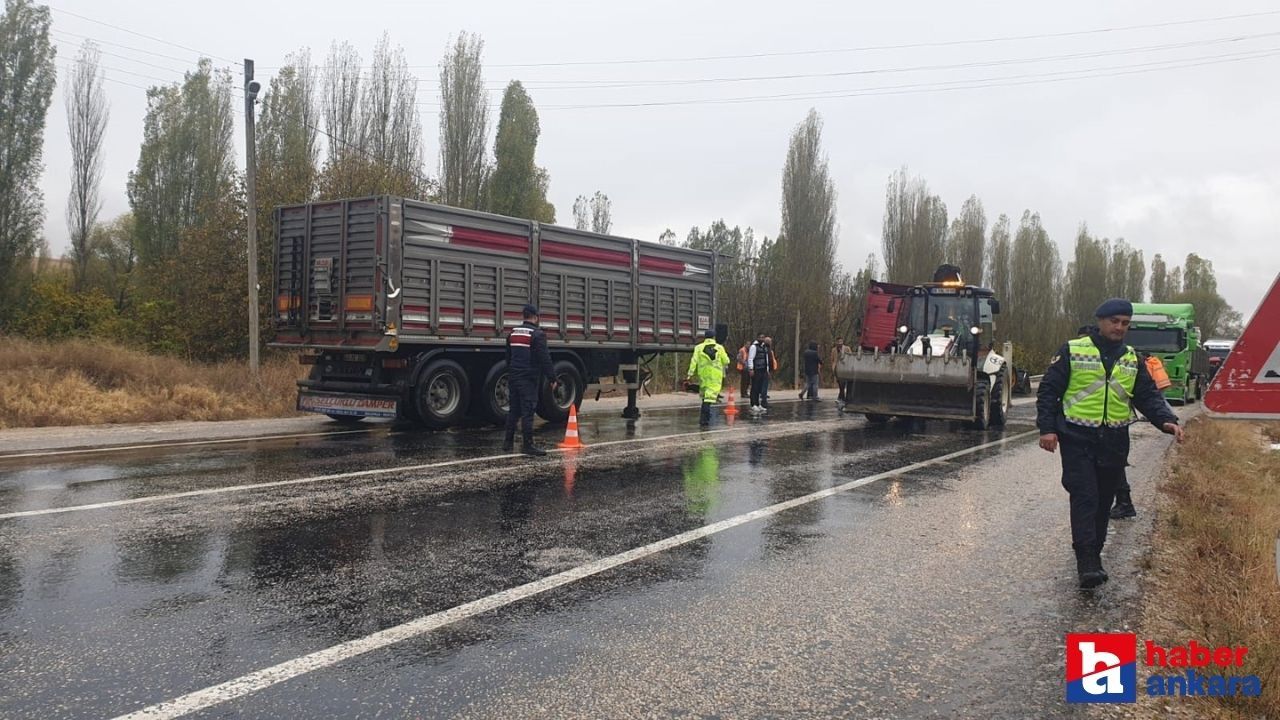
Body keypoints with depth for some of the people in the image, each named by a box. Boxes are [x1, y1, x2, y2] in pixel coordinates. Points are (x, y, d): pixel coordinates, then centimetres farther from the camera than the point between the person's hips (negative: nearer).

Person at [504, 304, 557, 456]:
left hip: (513, 377, 7)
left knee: (513, 410, 14)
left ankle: (508, 441, 18)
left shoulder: (513, 332, 13)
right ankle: (527, 445, -4)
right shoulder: (537, 334, -11)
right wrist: (552, 378, -10)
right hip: (529, 379, -7)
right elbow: (545, 359, -15)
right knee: (527, 411, -5)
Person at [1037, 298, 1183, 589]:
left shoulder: (1132, 360, 12)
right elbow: (1049, 390, -3)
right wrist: (1047, 428, -12)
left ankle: (1094, 555, 25)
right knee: (1084, 497, -12)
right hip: (1077, 439, -5)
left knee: (1103, 502, 12)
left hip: (1114, 441, 5)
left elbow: (1149, 396, 13)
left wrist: (1167, 421, -6)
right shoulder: (1073, 351, -2)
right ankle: (1087, 563, -14)